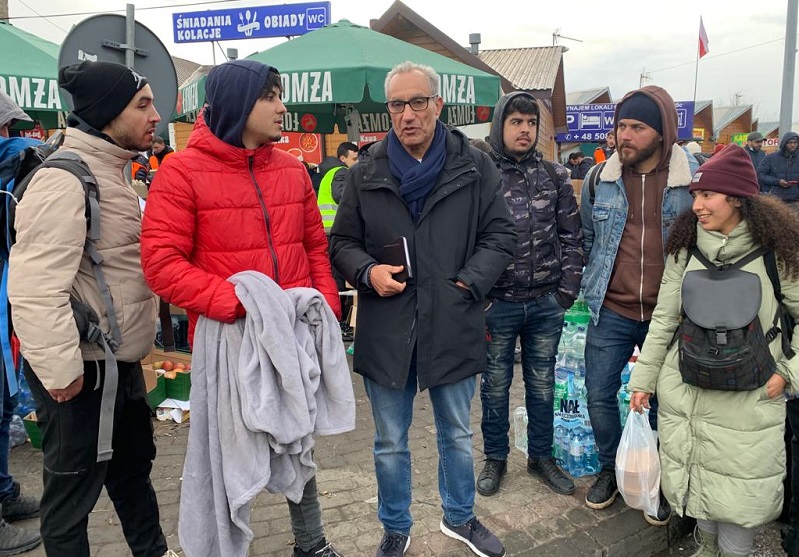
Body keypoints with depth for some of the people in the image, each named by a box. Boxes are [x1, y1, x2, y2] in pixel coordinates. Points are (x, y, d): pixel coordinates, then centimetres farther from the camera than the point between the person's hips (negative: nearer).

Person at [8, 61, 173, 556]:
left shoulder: (110, 172, 11)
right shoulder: (63, 179, -21)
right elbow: (34, 288, -28)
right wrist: (60, 369, -23)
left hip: (120, 361, 10)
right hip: (83, 370, -10)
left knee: (134, 465, 25)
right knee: (74, 491, 8)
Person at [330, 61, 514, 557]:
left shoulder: (474, 167, 0)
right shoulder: (366, 173, 3)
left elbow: (500, 234, 3)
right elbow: (342, 242, 9)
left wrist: (469, 283, -10)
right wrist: (368, 272, -11)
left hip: (453, 325, 0)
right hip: (386, 328, 1)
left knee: (458, 436, 19)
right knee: (390, 443, 15)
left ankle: (460, 517, 43)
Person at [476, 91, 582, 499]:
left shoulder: (555, 177, 3)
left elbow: (572, 237, 6)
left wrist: (567, 290, 0)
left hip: (546, 304, 3)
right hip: (498, 303, -2)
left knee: (542, 384, 16)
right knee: (496, 384, 12)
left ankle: (541, 456, 33)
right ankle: (495, 458, 30)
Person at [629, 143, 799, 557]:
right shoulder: (685, 249, 0)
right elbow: (664, 318, 4)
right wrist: (643, 380, 6)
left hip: (747, 402, -3)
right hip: (683, 394, 3)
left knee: (738, 492, 5)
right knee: (695, 480, 16)